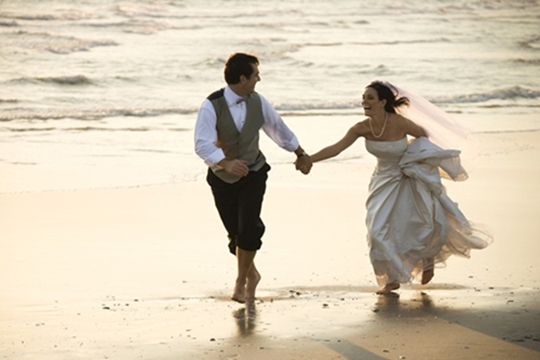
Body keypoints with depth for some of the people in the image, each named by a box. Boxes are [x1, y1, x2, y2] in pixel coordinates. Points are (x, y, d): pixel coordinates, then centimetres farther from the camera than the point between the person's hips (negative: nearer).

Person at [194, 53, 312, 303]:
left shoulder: (257, 102, -7)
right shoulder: (211, 106, -21)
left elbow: (278, 128, 11)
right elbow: (202, 144, -32)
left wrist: (300, 154, 21)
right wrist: (226, 163, -49)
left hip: (253, 173, 1)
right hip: (222, 177, -1)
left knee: (248, 228, -17)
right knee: (235, 233, 8)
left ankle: (241, 282, -2)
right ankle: (251, 274, 35)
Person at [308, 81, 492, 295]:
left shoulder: (399, 123, -26)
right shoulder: (362, 129, -17)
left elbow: (424, 135, -9)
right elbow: (336, 148, -18)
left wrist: (412, 163, -15)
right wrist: (308, 159, -28)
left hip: (410, 181, -3)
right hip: (384, 182, 3)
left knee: (422, 225, 1)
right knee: (378, 231, -6)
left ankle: (428, 260, 36)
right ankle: (392, 279, 10)